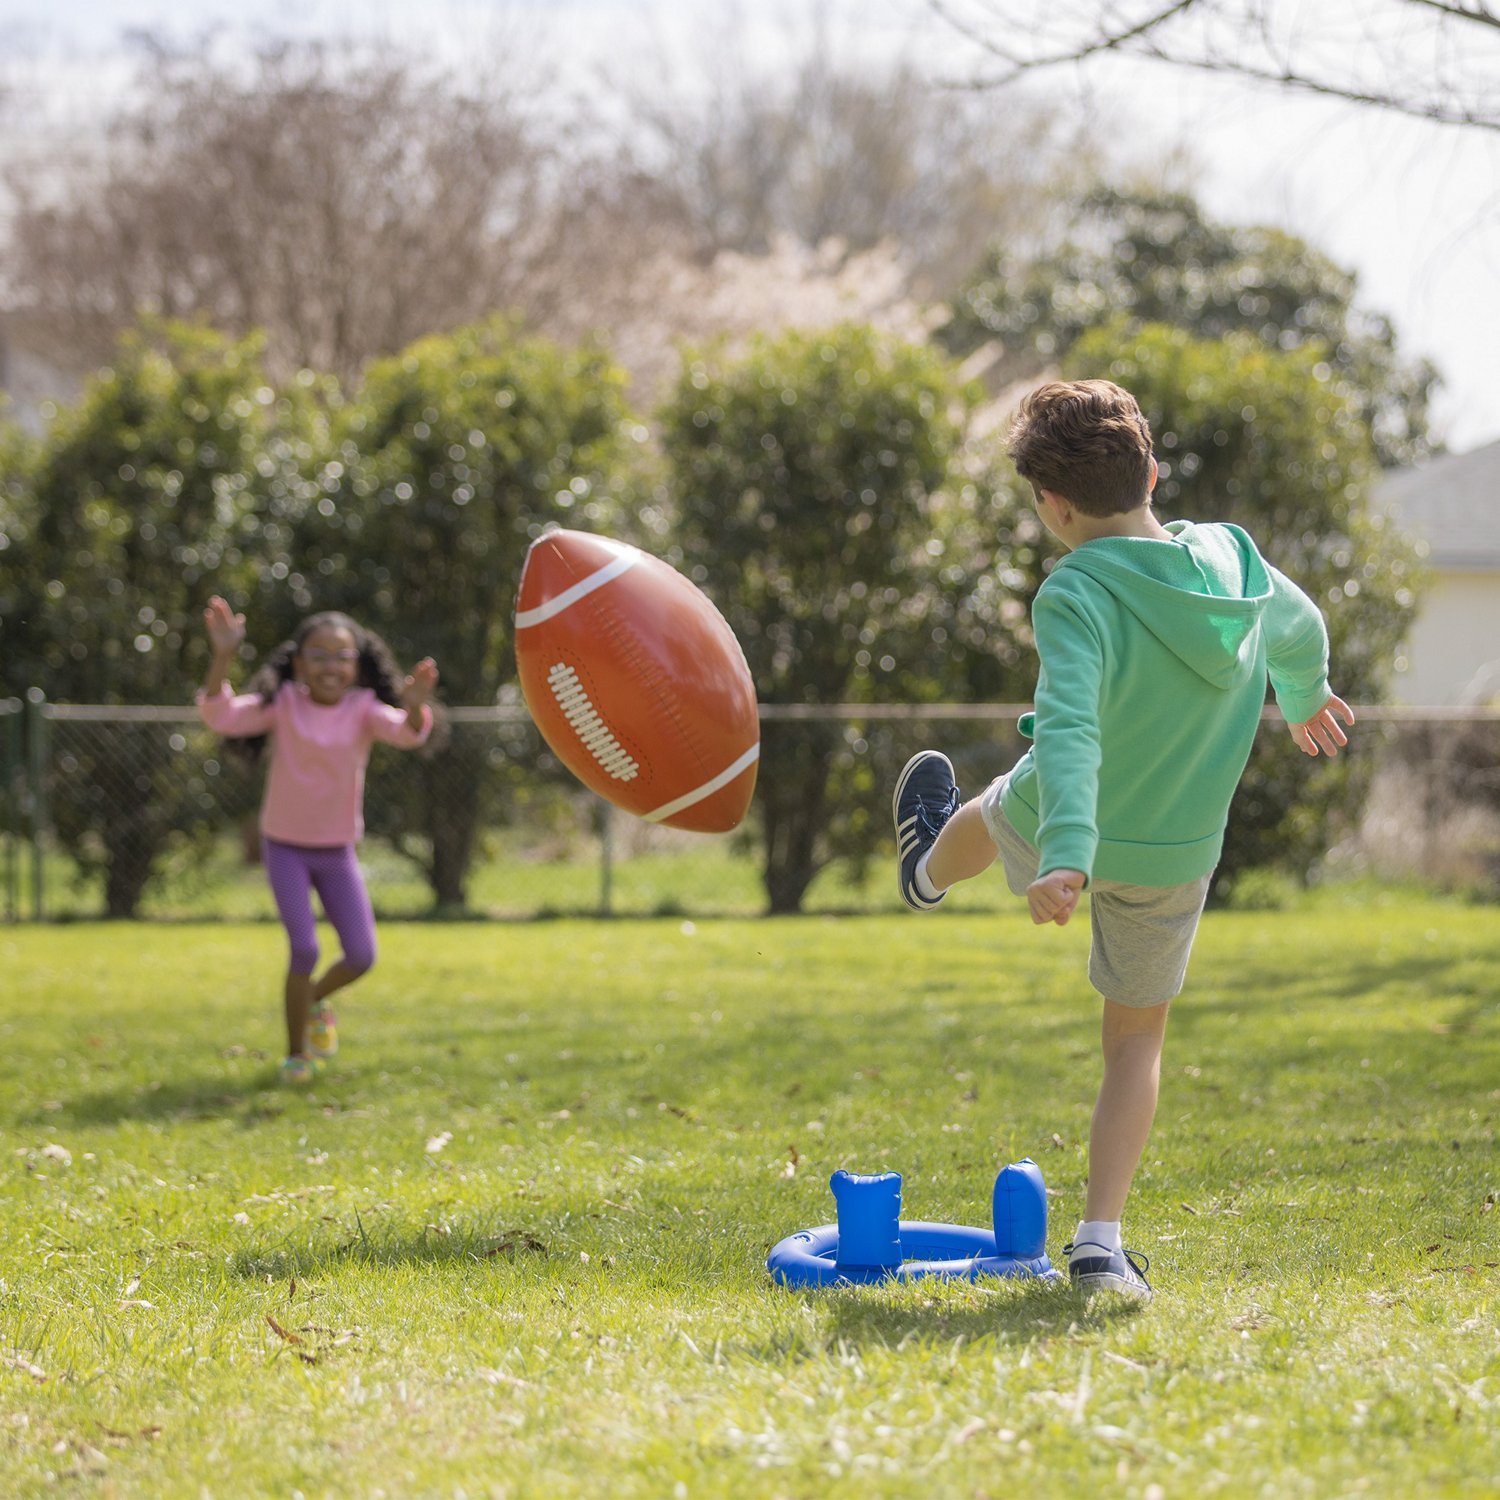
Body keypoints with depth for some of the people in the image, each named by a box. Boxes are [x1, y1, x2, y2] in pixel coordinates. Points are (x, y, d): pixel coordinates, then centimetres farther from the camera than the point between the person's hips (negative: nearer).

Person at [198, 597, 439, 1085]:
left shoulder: (363, 709, -8)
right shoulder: (283, 705, -10)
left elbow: (406, 732, -28)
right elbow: (221, 716, -23)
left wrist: (415, 706, -51)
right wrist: (223, 657, -37)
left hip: (337, 851, 3)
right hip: (285, 847, -2)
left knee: (361, 956, -1)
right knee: (305, 948, -16)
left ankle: (315, 999, 33)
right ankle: (296, 1054, 1)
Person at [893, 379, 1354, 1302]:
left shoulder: (1078, 596, -28)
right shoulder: (1232, 560, -9)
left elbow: (1068, 729, -42)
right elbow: (1299, 627, 13)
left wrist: (1064, 854, -50)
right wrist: (1305, 695, 34)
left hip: (1066, 834, -3)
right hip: (1176, 856, 3)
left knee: (992, 814, 34)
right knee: (1139, 1036, 17)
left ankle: (929, 872, 70)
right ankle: (1102, 1242, 6)